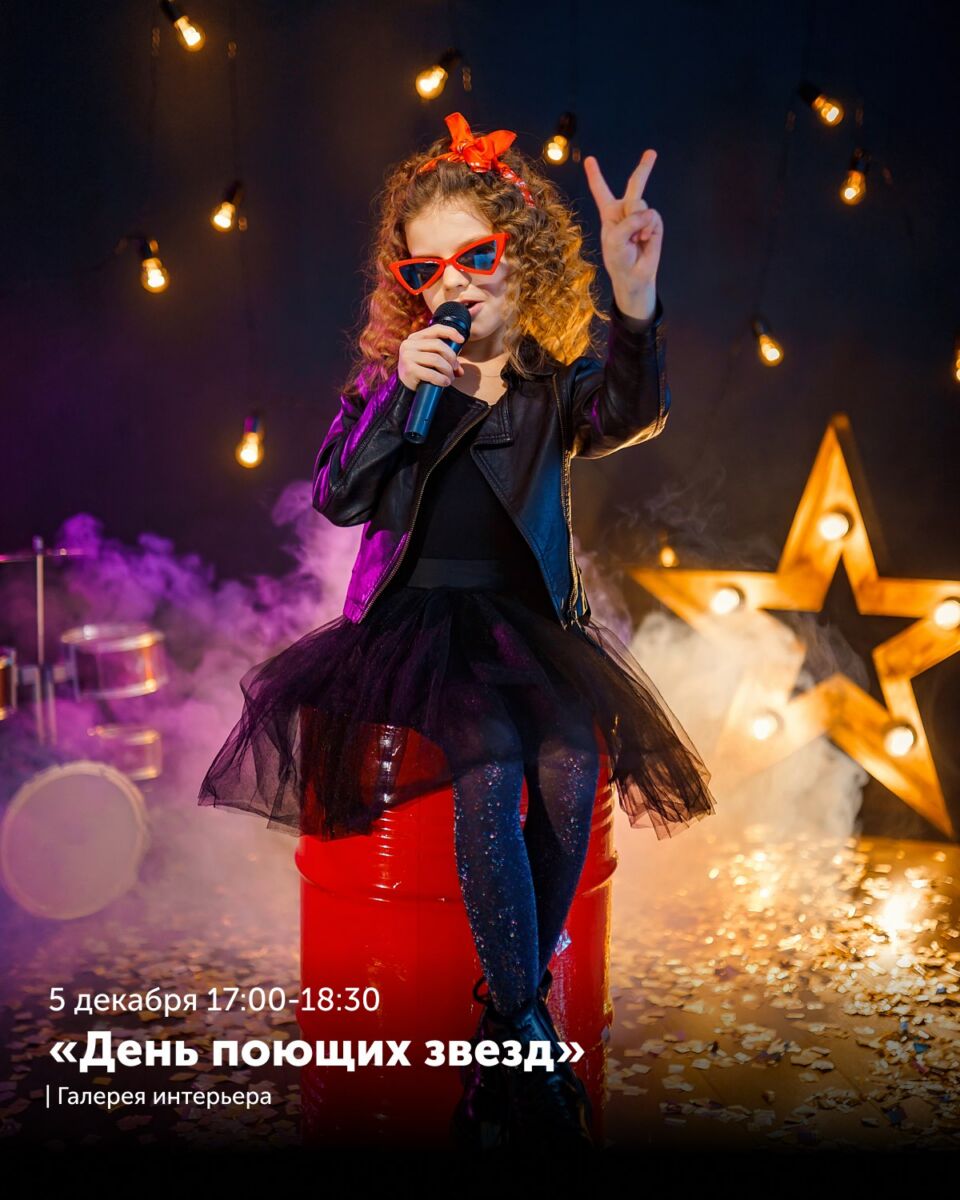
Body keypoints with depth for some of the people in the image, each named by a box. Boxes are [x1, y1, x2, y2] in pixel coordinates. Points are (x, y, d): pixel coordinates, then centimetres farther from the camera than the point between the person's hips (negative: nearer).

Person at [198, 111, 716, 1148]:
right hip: (421, 614, -1)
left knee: (571, 761, -28)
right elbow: (336, 496, -3)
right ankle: (527, 1031, -21)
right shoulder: (388, 373, 8)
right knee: (489, 762, -30)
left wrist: (637, 306, -39)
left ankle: (500, 1045, -16)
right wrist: (402, 395, -16)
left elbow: (630, 415, -19)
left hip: (530, 618, 1)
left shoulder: (558, 381, 5)